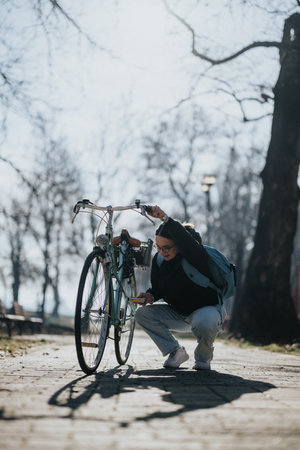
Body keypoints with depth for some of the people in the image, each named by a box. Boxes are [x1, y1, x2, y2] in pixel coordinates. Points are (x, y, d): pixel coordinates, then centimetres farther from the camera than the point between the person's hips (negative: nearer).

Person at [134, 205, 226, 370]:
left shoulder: (194, 255, -24)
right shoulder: (158, 259, -5)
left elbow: (185, 238, -49)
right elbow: (157, 287, 6)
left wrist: (165, 218, -58)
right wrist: (150, 296, -18)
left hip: (206, 308, -6)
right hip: (178, 313, 6)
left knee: (204, 325, -41)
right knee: (142, 313, -13)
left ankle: (203, 357, -5)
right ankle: (176, 352, -3)